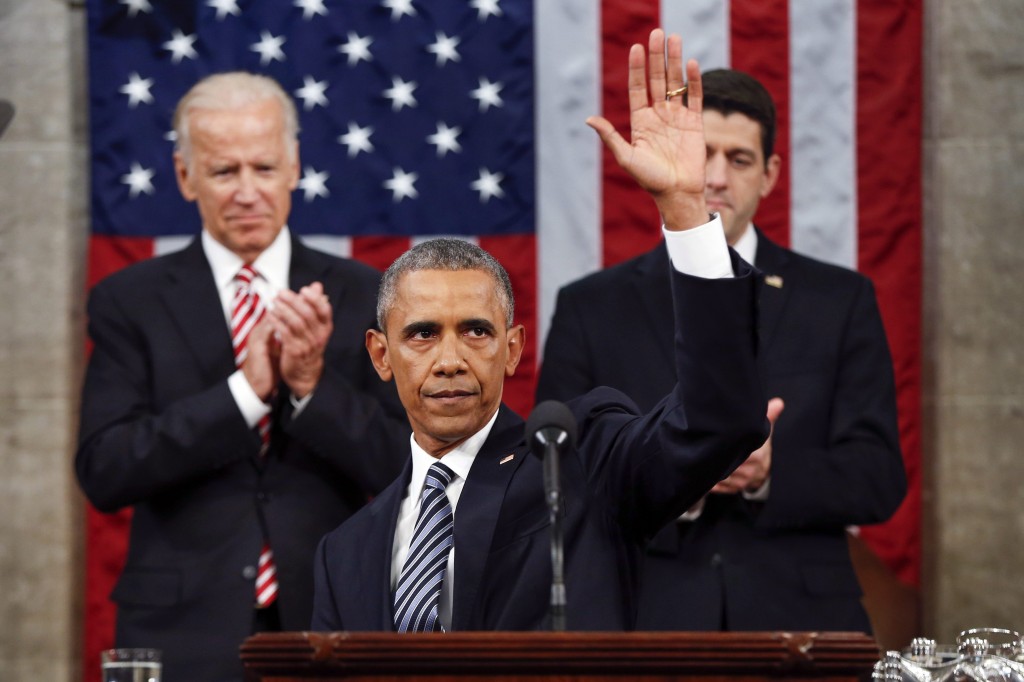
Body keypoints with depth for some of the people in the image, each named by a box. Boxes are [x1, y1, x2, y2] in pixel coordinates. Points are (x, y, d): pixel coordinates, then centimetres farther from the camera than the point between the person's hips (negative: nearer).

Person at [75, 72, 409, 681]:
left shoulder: (363, 297, 5)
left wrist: (313, 383, -16)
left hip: (329, 625, 1)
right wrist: (246, 389, -16)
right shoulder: (129, 303, 2)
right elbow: (103, 472, -9)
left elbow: (403, 470, -1)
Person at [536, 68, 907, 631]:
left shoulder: (840, 302, 9)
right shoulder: (591, 310, 8)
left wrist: (768, 475, -16)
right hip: (644, 623, -1)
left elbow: (879, 479, 2)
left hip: (799, 624, 1)